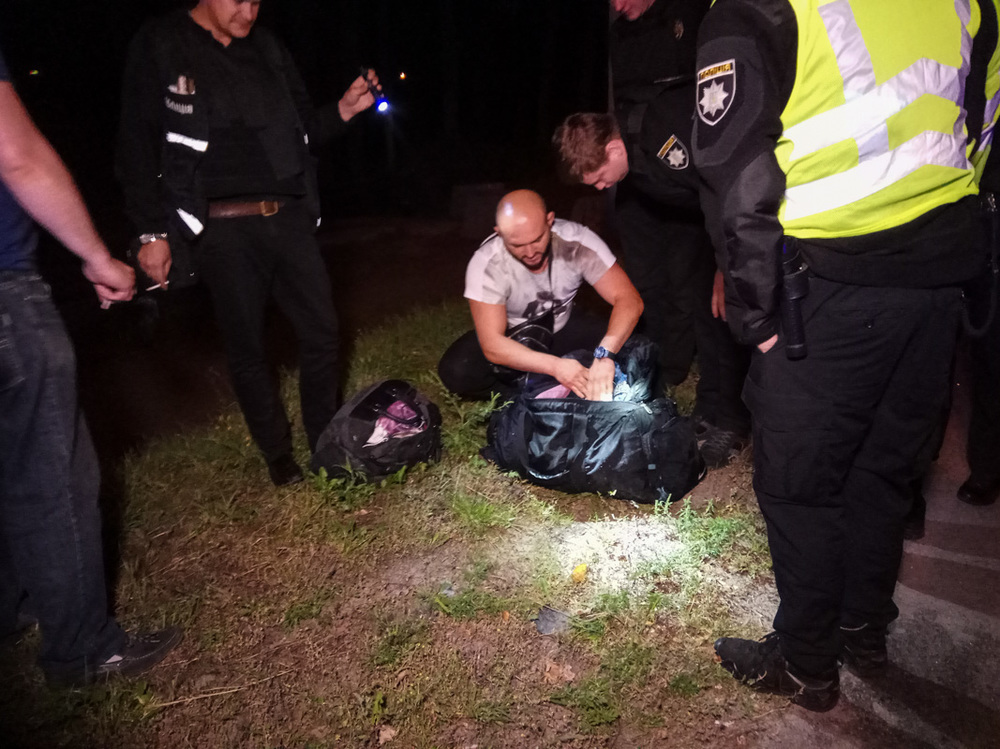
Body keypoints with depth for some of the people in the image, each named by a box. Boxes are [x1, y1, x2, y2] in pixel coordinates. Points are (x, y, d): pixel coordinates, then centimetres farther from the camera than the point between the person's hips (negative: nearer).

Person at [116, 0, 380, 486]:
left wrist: (344, 111, 0)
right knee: (246, 347, 4)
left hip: (288, 217, 4)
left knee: (321, 331, 5)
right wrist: (152, 232, -7)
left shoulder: (267, 50, 13)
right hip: (222, 229, -4)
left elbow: (304, 127, 20)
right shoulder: (159, 48, 0)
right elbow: (138, 146, -2)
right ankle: (277, 454, 22)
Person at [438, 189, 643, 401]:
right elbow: (492, 346, -33)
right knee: (456, 371, -31)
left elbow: (629, 300, -29)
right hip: (512, 342, -2)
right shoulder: (485, 266, -30)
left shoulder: (577, 241, -25)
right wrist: (555, 366, -47)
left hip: (561, 330, 2)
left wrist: (605, 355, -46)